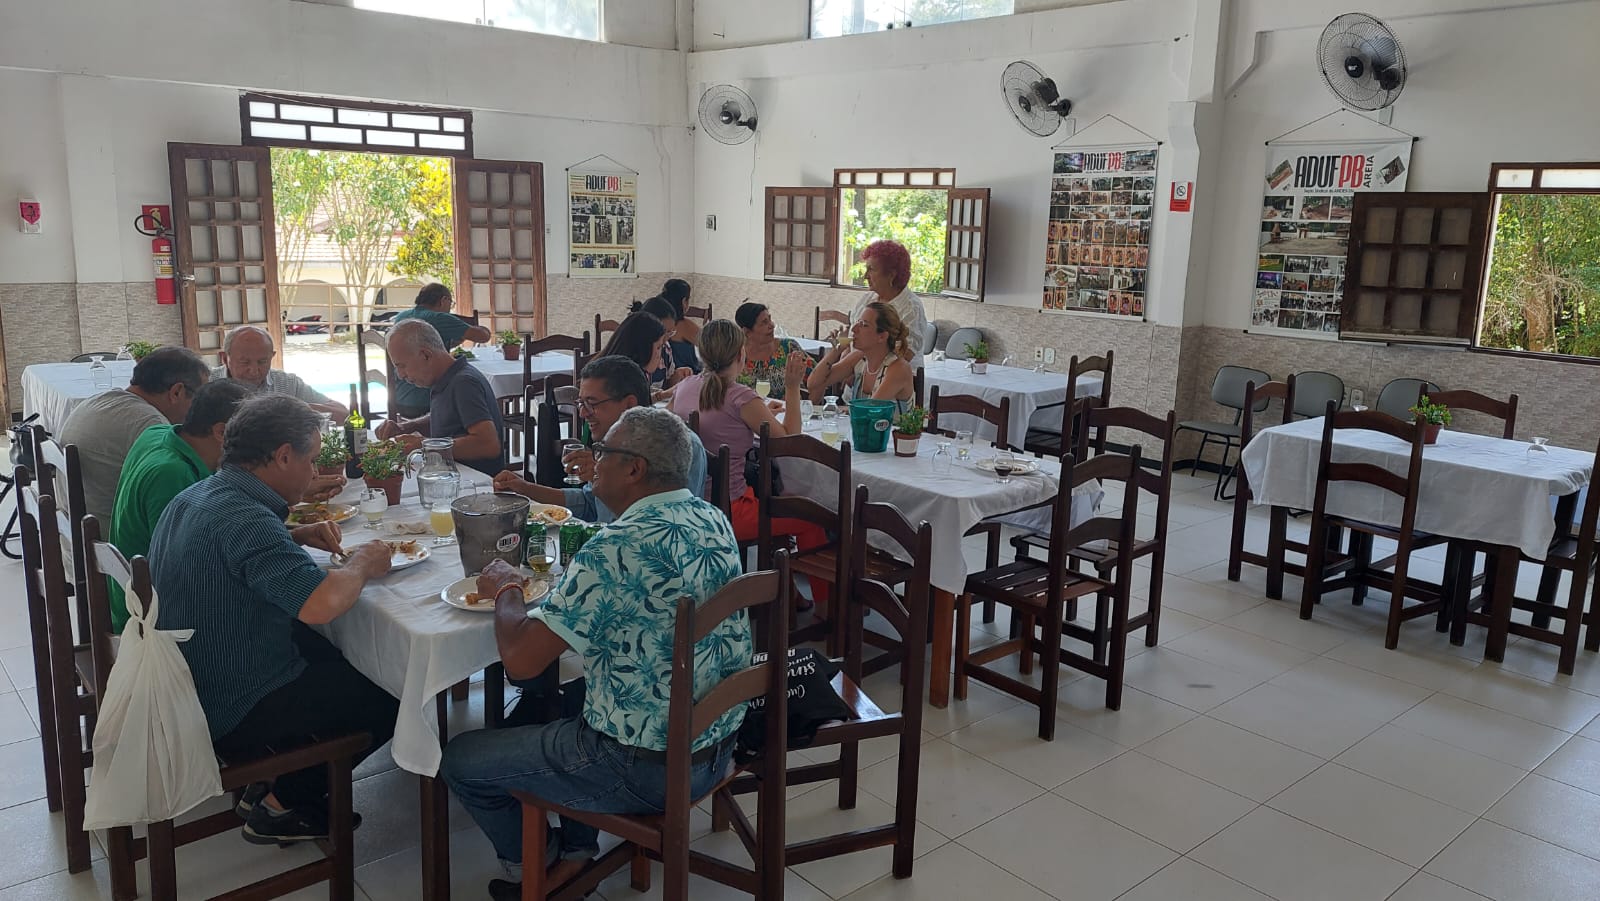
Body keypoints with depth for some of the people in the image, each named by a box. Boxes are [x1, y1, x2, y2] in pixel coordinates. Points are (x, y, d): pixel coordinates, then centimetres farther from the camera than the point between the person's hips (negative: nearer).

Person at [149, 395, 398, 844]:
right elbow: (320, 603, -40)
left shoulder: (194, 496, 4)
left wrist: (297, 536, 10)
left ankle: (270, 780, 22)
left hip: (188, 683, 10)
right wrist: (363, 563, -19)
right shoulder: (243, 518, -28)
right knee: (386, 701, 1)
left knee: (335, 655, 23)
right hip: (233, 714, -10)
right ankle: (284, 803, 13)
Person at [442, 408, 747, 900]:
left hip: (644, 769, -8)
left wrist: (506, 590, -6)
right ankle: (576, 850, 33)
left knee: (459, 759, 10)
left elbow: (521, 657, -25)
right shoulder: (712, 519, -1)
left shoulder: (620, 546, -26)